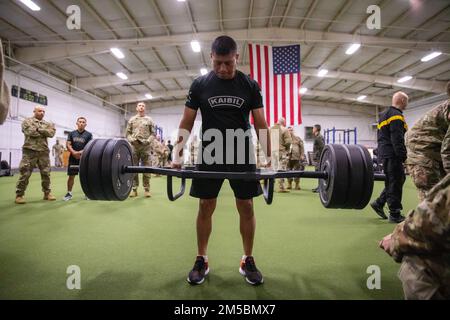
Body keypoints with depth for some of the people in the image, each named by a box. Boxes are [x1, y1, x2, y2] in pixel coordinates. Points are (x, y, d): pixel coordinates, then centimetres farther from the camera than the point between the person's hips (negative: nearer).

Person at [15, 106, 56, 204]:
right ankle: (19, 195, 6)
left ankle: (47, 193, 15)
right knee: (25, 174, -3)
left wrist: (39, 129, -10)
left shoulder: (47, 123, 16)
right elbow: (30, 132, -13)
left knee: (46, 173, 6)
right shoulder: (27, 121, 5)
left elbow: (51, 133, -3)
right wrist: (44, 132, -2)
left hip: (44, 152, 4)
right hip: (30, 150, -4)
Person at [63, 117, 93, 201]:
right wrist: (74, 152, -16)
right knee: (71, 176, 4)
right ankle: (69, 193, 15)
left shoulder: (88, 134, 2)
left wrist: (81, 152, -20)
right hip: (73, 157, 2)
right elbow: (68, 145, 2)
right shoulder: (71, 133, 8)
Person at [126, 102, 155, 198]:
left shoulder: (149, 120, 10)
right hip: (134, 146, 2)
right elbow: (128, 133, 10)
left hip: (146, 147, -1)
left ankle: (146, 189, 4)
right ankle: (134, 189, 9)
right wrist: (131, 140, -9)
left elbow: (153, 133, 5)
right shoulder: (131, 120, 14)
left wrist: (148, 141, -12)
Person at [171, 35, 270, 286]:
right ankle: (202, 261, 19)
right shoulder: (200, 84, 0)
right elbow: (187, 123, 1)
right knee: (205, 207, 3)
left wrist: (271, 158, -8)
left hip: (243, 155, 1)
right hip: (210, 155, 0)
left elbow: (261, 124, 0)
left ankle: (248, 261, 19)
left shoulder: (250, 85, 0)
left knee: (247, 207, 2)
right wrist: (177, 154, -9)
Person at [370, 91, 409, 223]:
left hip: (384, 153, 10)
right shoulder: (396, 115, -10)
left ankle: (379, 203, 16)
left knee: (396, 180, 15)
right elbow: (397, 139, -19)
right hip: (392, 155, -10)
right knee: (395, 182, -4)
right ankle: (395, 214, 2)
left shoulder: (385, 114, 21)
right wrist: (404, 157, -18)